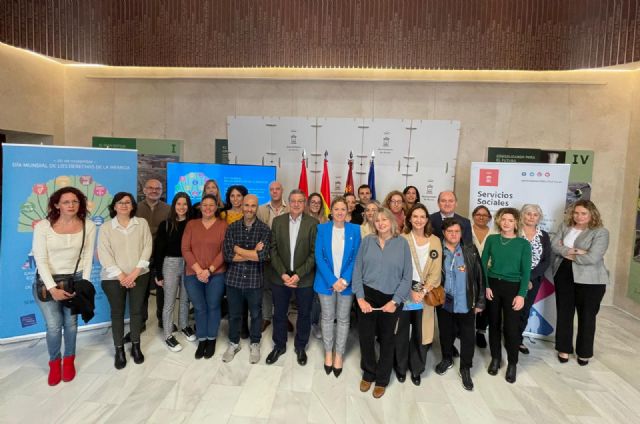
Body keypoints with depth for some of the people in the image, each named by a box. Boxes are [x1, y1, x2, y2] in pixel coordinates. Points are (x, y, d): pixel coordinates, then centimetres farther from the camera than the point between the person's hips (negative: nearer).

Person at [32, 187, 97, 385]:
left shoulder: (88, 226, -7)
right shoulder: (43, 226, -12)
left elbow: (88, 258, -2)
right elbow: (40, 260, -12)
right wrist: (52, 288, -19)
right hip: (47, 281, -1)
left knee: (71, 323, 9)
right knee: (54, 326, -3)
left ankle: (69, 360, 32)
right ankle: (54, 362, 24)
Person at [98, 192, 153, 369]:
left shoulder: (142, 223, 1)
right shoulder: (105, 228, -2)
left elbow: (147, 247, -4)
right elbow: (104, 254, -8)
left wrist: (135, 272, -12)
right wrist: (121, 276, -16)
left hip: (139, 276, 1)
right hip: (114, 278, -1)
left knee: (136, 311, 10)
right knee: (117, 313, 9)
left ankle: (136, 346, 26)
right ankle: (119, 350, 23)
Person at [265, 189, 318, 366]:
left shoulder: (313, 223, -7)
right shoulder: (277, 221, 0)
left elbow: (314, 253, -9)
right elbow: (273, 249, -1)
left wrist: (298, 275, -15)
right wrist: (283, 274, -11)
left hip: (304, 278, -1)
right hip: (280, 276, 2)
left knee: (304, 314, 13)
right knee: (279, 313, 14)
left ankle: (300, 347, 34)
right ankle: (279, 345, 36)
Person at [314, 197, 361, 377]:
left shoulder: (355, 230, -4)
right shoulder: (322, 228, -4)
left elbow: (356, 258, -5)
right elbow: (319, 257, -8)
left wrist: (344, 280, -15)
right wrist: (332, 281, -15)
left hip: (346, 282, 0)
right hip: (326, 281, 0)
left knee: (343, 319, 11)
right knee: (327, 317, 13)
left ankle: (339, 354, 28)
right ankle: (328, 353, 31)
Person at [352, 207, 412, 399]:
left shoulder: (402, 243, -4)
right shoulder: (367, 241, -2)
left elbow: (407, 276, -4)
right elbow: (357, 270, -1)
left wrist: (395, 301, -10)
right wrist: (360, 297, -9)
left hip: (391, 300, 0)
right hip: (367, 297, 1)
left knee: (387, 340, 15)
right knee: (366, 337, 9)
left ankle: (382, 379, 36)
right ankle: (368, 374, 36)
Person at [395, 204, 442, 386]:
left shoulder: (435, 241, 4)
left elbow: (436, 271, 1)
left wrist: (423, 291, -12)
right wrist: (410, 292, -15)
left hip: (425, 296, 2)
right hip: (403, 294, -2)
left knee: (420, 334, 10)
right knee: (401, 333, 9)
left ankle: (416, 369, 29)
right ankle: (400, 367, 29)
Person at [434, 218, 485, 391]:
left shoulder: (471, 251, -4)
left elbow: (479, 277, -1)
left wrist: (480, 302, -1)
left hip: (466, 304, 0)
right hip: (444, 303, 1)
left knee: (467, 337, 10)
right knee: (446, 334, 18)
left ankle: (465, 369, 30)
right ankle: (447, 359, 43)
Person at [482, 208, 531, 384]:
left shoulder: (523, 244, -3)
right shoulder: (491, 239, 1)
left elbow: (526, 271, -4)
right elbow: (483, 264, 2)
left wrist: (521, 294, -11)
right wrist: (485, 286, -7)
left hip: (513, 287, -2)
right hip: (492, 285, 2)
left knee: (511, 326, 1)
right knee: (494, 323, 11)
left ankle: (512, 363, 20)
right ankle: (495, 358, 28)